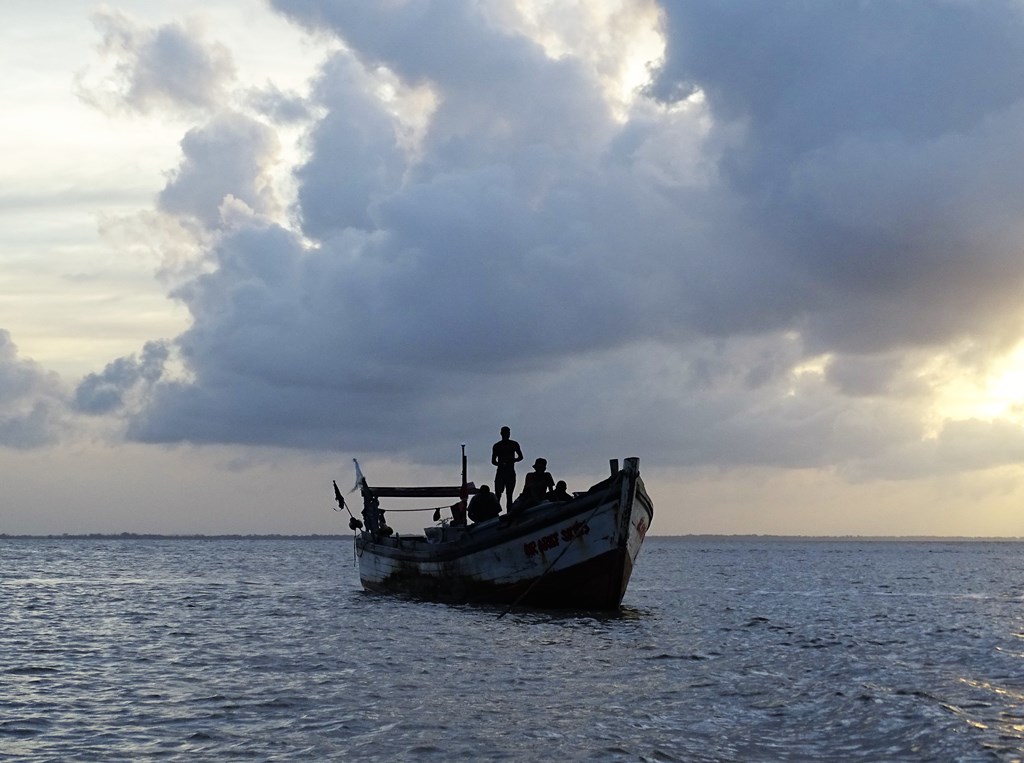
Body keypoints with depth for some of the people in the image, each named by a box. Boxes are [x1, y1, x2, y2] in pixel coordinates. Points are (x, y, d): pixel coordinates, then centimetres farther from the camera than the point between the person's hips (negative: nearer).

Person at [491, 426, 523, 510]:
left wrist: (512, 460, -10)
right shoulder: (496, 446, 7)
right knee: (498, 493, -13)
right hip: (500, 471, -1)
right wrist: (500, 464, -14)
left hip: (510, 472, 1)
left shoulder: (514, 444, 8)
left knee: (509, 495, 2)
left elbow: (520, 457, 11)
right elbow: (493, 460, 8)